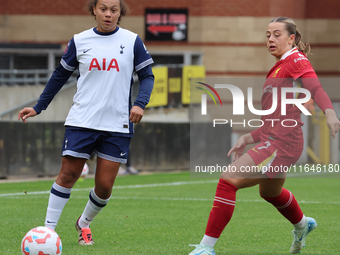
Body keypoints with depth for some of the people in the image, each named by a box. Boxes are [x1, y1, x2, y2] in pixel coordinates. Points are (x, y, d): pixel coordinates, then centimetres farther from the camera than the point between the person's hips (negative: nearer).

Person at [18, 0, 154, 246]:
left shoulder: (132, 41, 2)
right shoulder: (79, 41, 4)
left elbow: (147, 76, 6)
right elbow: (61, 74, 15)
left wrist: (140, 103, -12)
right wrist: (39, 107, 13)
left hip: (117, 124, 0)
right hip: (82, 121, 0)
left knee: (105, 186, 0)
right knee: (68, 175, -7)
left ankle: (84, 223, 27)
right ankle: (48, 229, 2)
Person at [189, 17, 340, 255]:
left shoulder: (296, 60, -8)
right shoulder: (279, 68, 20)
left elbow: (315, 87, -28)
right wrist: (248, 139, 16)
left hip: (282, 144, -11)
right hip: (273, 140, 11)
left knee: (228, 181, -21)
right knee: (270, 192, 36)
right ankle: (302, 225, 64)